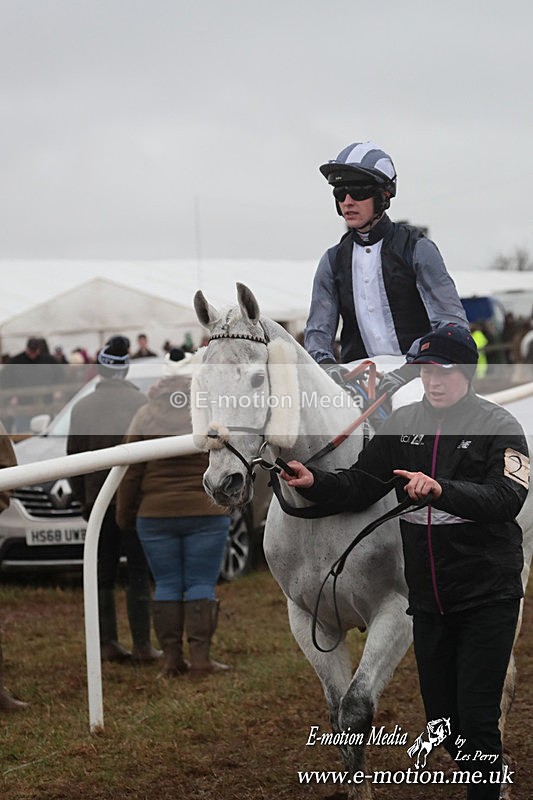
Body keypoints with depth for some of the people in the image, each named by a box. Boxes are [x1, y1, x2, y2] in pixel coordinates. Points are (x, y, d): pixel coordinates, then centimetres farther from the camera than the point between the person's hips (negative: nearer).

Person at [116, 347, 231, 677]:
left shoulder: (145, 416, 0)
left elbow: (131, 472, 2)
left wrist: (125, 514, 10)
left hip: (156, 515, 1)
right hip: (206, 513, -1)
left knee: (167, 585, 7)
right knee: (202, 585, 2)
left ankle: (172, 659, 5)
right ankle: (201, 657, -4)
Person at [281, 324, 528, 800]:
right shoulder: (404, 424, 7)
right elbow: (360, 487, 6)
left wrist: (442, 490, -38)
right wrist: (315, 483, -13)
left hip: (487, 596, -5)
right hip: (428, 596, 6)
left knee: (475, 720, -8)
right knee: (440, 716, 13)